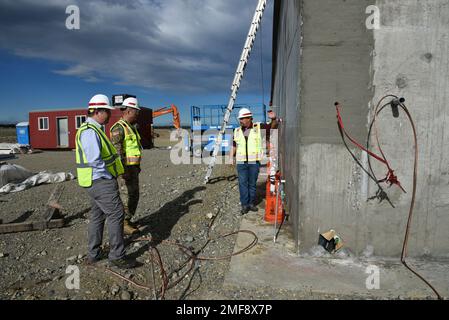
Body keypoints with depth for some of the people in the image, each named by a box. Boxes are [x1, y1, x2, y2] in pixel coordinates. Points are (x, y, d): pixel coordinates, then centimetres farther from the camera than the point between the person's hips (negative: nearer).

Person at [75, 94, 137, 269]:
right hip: (100, 181, -11)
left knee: (98, 215, 16)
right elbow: (95, 160, -26)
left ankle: (93, 254, 27)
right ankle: (117, 256, 2)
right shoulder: (89, 132, -19)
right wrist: (110, 177, -16)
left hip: (97, 181, 11)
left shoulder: (95, 130, 15)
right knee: (116, 214, -7)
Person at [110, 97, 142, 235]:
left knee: (134, 195, 12)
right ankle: (123, 224, 6)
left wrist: (137, 166, 22)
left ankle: (128, 220, 23)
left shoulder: (131, 128, 15)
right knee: (125, 196, -5)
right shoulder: (118, 128, -16)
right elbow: (117, 150, -22)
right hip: (124, 169, -9)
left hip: (133, 168, 10)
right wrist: (123, 170, -25)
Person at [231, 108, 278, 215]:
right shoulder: (237, 131, 8)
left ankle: (251, 203, 19)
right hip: (241, 162, 1)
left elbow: (273, 126, -3)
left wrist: (273, 118, -24)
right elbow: (234, 146, 13)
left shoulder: (258, 127, 1)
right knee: (243, 183, -2)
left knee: (252, 183, 7)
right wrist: (231, 158, 2)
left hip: (254, 162, -1)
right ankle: (244, 205, 4)